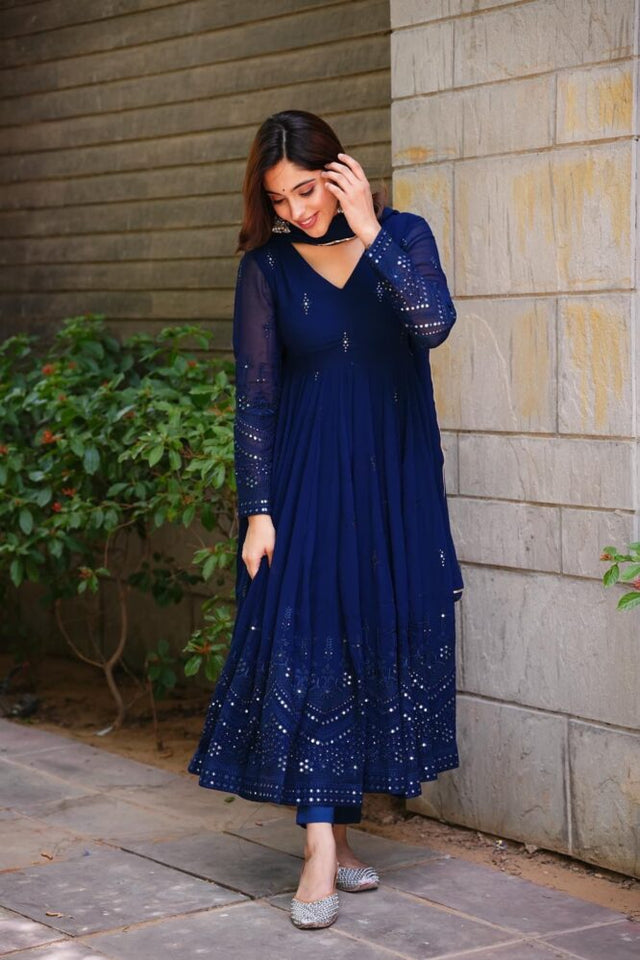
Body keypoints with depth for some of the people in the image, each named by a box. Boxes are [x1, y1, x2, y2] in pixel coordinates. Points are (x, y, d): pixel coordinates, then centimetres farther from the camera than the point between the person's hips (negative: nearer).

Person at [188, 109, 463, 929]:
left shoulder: (405, 234, 0)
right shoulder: (266, 267, -3)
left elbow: (433, 324, -19)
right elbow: (253, 399, -3)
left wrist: (368, 232, -19)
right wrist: (256, 511, -9)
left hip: (394, 485, 2)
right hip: (306, 485, -2)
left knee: (372, 652, 6)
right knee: (306, 653, -9)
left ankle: (339, 835, 18)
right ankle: (320, 856, -8)